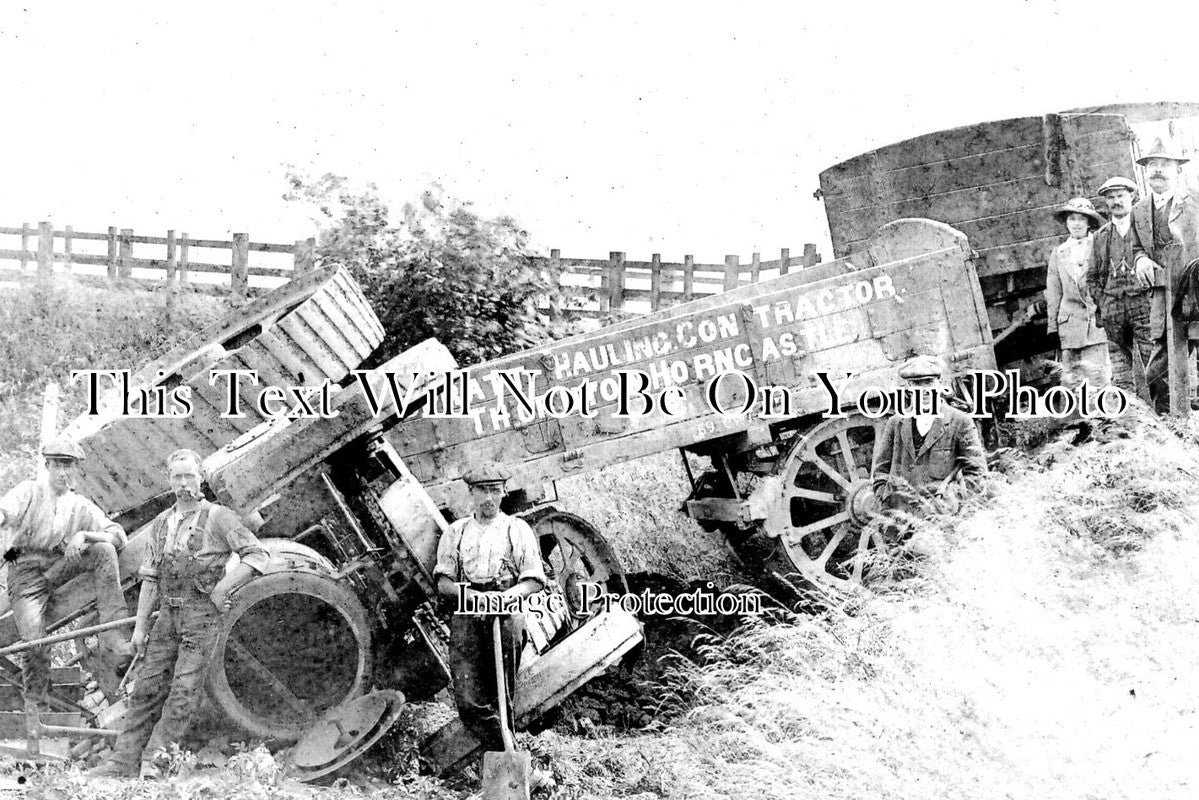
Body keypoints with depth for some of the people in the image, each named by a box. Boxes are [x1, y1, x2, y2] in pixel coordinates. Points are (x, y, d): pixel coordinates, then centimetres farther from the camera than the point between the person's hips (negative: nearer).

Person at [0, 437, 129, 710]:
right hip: (25, 572, -3)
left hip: (59, 568, 3)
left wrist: (83, 535, -16)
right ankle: (34, 707, 3)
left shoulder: (82, 506, 11)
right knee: (35, 643, -18)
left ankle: (113, 638, -29)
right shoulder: (30, 491, 3)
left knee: (104, 550, -22)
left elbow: (118, 536, 3)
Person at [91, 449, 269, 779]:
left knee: (185, 688, -11)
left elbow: (256, 557, -11)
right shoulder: (162, 523, 12)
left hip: (202, 615, -5)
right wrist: (140, 625, 7)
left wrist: (223, 586, -19)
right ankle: (124, 760, 2)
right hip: (168, 615, 5)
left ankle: (156, 758, -9)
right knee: (148, 687, 2)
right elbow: (150, 578, 12)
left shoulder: (219, 517, -5)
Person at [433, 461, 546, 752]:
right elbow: (443, 582, 10)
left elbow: (534, 580, 5)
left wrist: (506, 596, -14)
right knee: (468, 701, -13)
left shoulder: (517, 529, 11)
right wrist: (475, 595, -9)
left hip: (506, 616, -1)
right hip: (466, 617, 1)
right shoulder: (456, 532, 17)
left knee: (501, 700, -1)